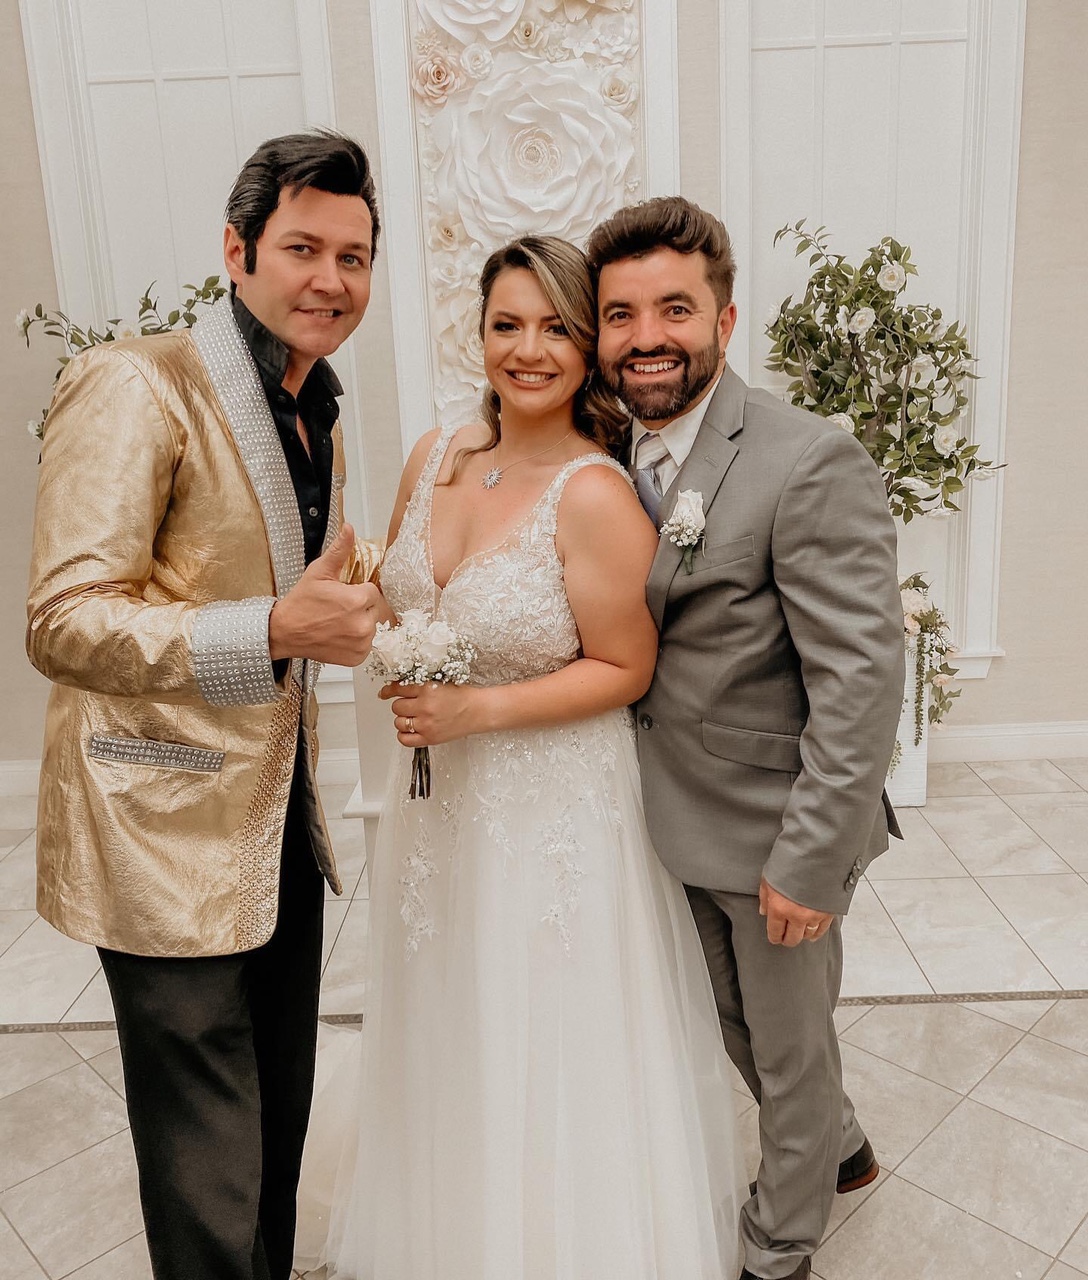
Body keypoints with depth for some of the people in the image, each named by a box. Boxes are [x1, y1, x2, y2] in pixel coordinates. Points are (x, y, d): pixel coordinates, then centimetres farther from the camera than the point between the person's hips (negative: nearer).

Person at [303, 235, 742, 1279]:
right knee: (448, 1028, 25)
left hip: (554, 804, -6)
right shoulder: (434, 457, -2)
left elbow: (624, 668, -15)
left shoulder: (595, 496, -22)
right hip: (438, 795, 6)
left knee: (548, 1054, 14)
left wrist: (480, 708, -22)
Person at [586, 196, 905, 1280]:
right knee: (743, 1030, 27)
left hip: (777, 834, -7)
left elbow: (861, 677, -23)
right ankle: (839, 1150, 57)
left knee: (789, 1047, 17)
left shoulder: (812, 464, -22)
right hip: (692, 823, 7)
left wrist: (808, 859, -21)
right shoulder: (625, 457, 2)